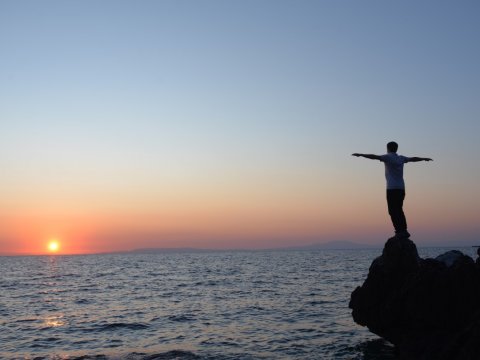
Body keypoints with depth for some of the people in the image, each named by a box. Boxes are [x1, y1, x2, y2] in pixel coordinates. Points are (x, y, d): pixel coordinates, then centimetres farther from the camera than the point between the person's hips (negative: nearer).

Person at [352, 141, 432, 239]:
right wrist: (424, 159, 50)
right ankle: (404, 231, 7)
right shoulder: (401, 158, 16)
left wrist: (360, 155, -16)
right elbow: (413, 159, 33)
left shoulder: (388, 157, -2)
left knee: (393, 211, -8)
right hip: (401, 188, 7)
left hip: (392, 188, -7)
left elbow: (374, 157, -16)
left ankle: (399, 231, -16)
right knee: (399, 210, 12)